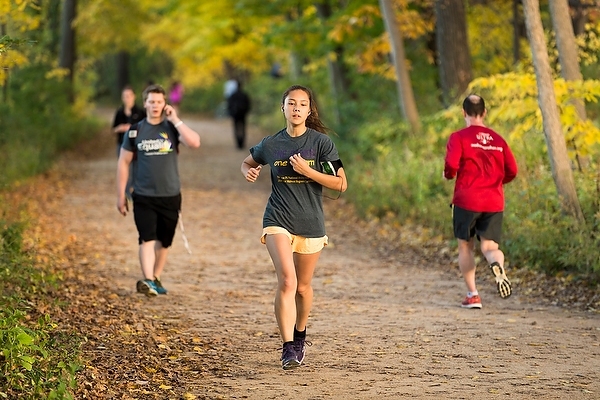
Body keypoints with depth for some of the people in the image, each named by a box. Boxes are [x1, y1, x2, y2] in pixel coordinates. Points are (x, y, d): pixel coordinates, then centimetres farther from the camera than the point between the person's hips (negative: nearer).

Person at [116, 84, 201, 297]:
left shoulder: (172, 128, 1)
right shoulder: (135, 131, 3)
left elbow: (194, 142, -18)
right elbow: (123, 163, 7)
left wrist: (175, 120, -14)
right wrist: (120, 196, 3)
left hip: (170, 196, 1)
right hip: (143, 197, -1)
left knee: (164, 241, 10)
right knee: (147, 239, -14)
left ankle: (156, 278, 26)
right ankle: (147, 281, -23)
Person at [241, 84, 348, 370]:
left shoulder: (321, 142, -4)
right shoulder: (271, 144, 2)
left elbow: (341, 184, -7)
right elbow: (247, 163, 22)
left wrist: (307, 171, -17)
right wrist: (249, 172, -2)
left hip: (310, 224, 1)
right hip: (278, 221, -1)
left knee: (303, 286, 14)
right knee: (287, 281, -19)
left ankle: (300, 336, 40)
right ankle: (288, 348, -20)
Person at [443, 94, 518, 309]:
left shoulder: (459, 137, -3)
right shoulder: (498, 139, 10)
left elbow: (451, 165, -16)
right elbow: (511, 171, 8)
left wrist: (448, 175, 6)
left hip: (466, 200, -2)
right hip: (494, 202, 2)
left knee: (465, 246, 14)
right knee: (490, 247, 2)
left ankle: (472, 295, 9)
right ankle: (497, 265, -34)